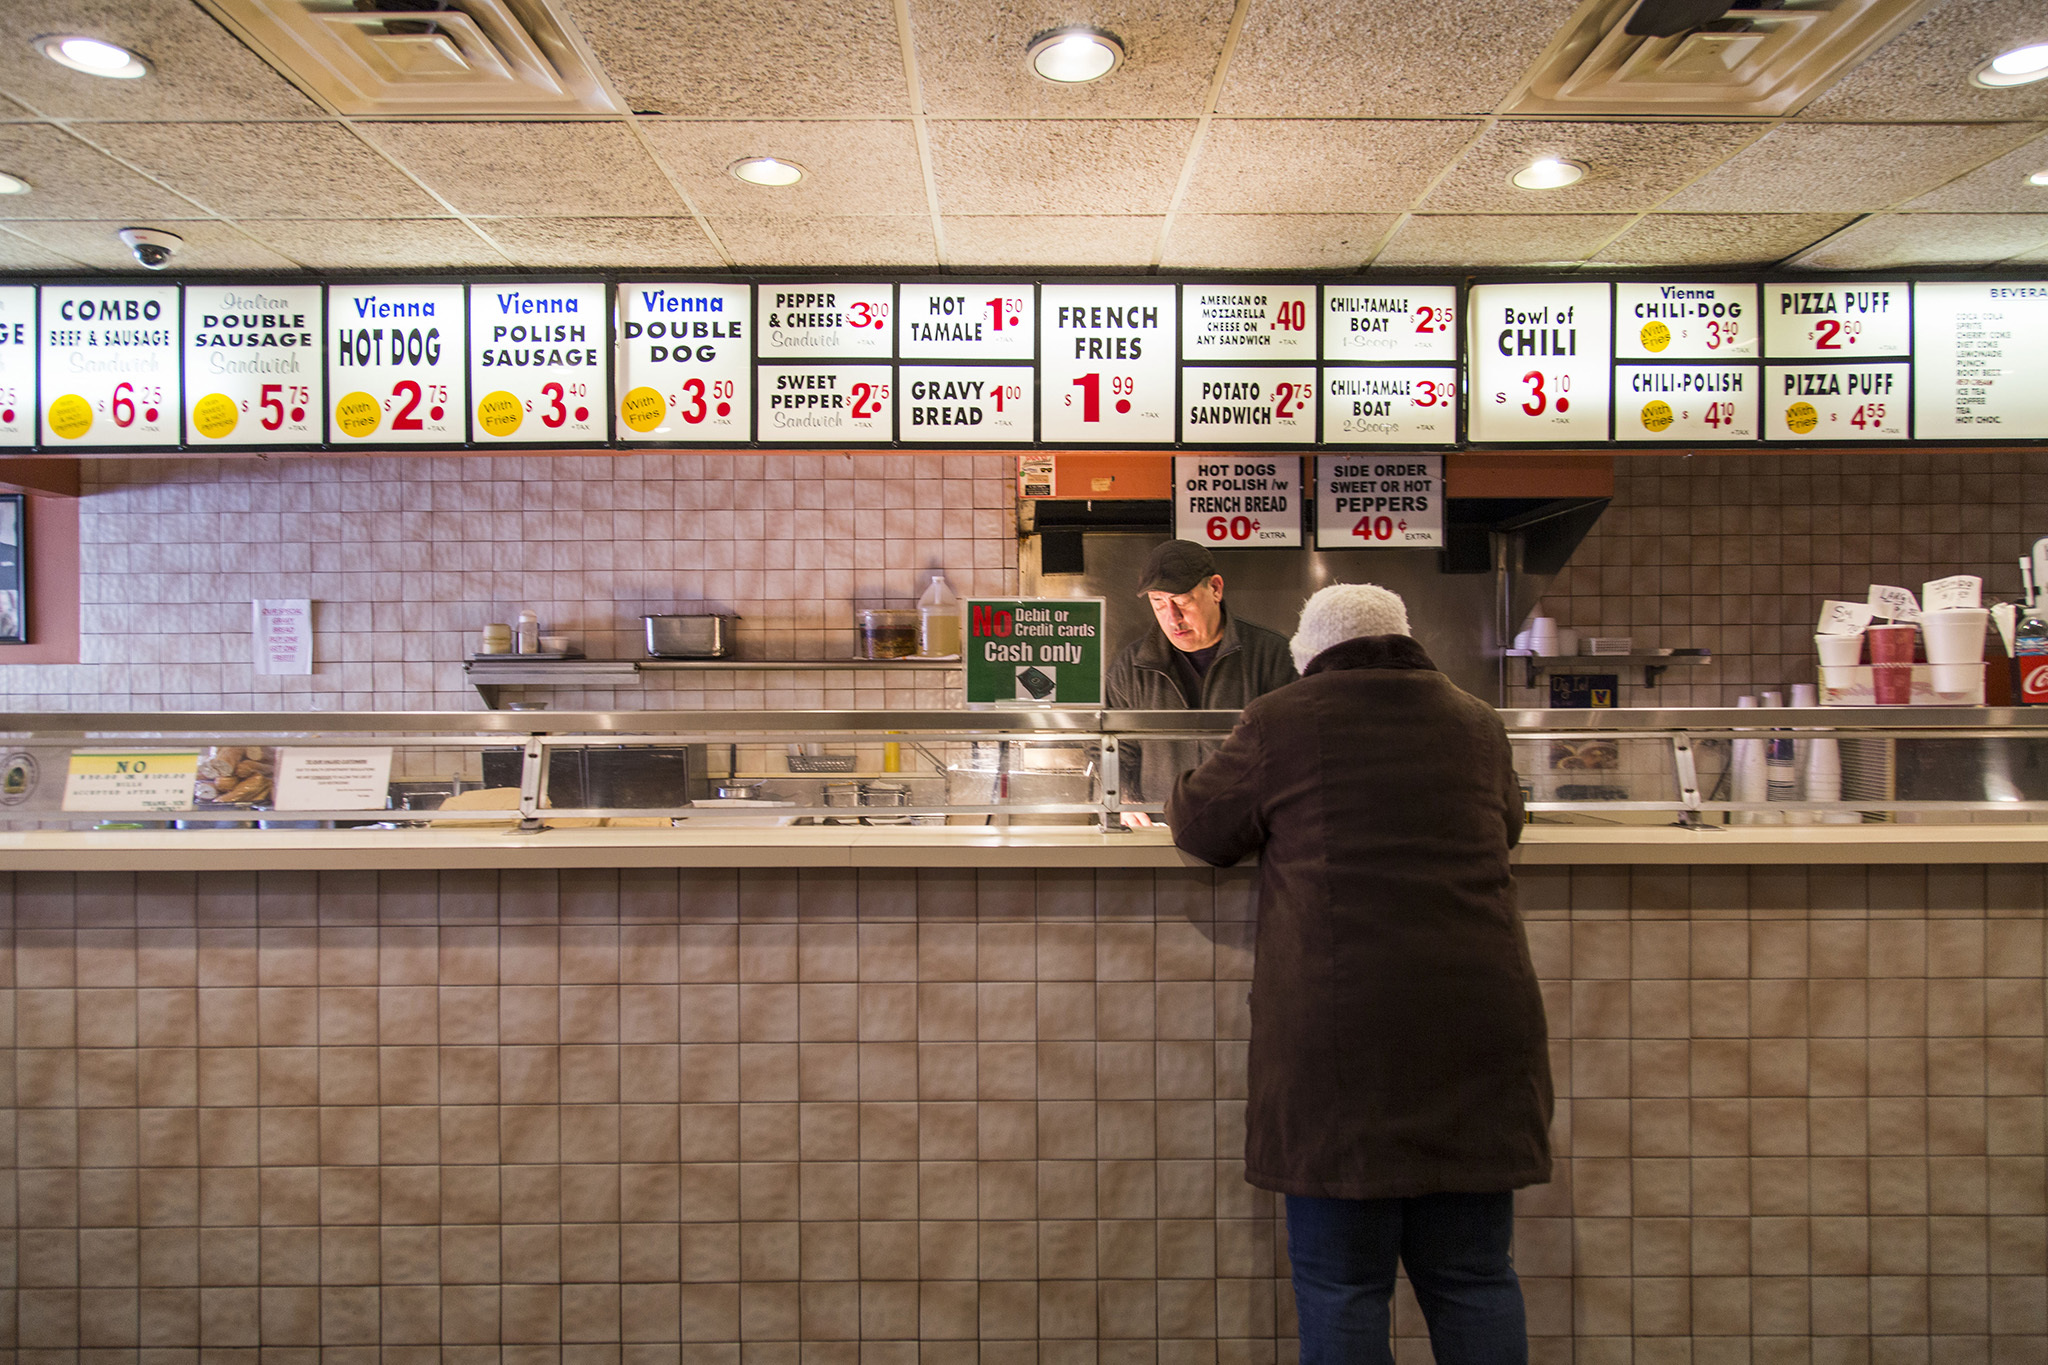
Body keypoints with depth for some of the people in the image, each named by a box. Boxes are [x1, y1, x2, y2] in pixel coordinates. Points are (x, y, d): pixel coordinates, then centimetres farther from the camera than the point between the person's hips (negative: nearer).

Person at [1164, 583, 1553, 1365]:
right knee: (1474, 1278, 16)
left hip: (1339, 1029, -4)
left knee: (1341, 1286, 7)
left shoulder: (1279, 723, -2)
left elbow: (1199, 826, 8)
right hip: (1477, 1027, 5)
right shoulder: (1477, 723, 11)